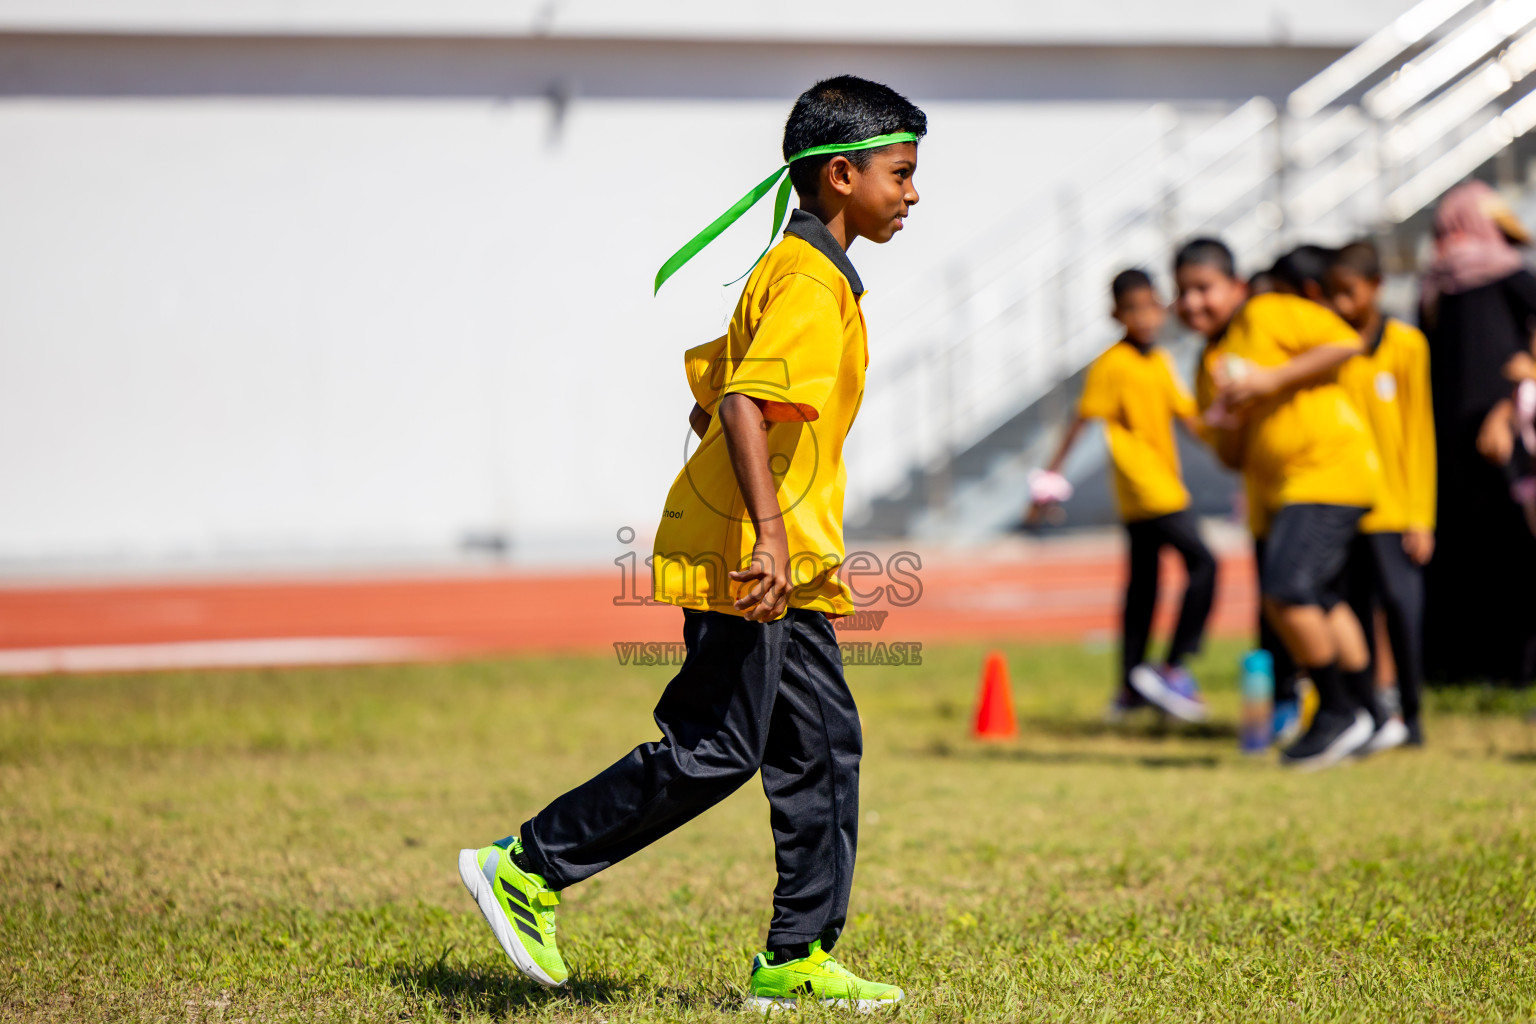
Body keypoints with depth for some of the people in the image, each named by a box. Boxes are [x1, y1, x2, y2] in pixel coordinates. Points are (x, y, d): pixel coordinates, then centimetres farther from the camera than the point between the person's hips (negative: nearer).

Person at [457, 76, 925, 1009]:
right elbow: (746, 405, -26)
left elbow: (715, 398, 24)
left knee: (824, 748, 9)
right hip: (747, 557, -10)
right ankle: (528, 868, 2)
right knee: (714, 752, -7)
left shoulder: (794, 271, 17)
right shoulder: (810, 283, -14)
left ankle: (798, 960, 12)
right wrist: (767, 534, -33)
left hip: (787, 566, 10)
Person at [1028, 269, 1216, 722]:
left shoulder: (1161, 362, 13)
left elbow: (1186, 413, 21)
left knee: (1143, 583, 12)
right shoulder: (1111, 365, -11)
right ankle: (1172, 668, -13)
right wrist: (1051, 476, -16)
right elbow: (1081, 421, -13)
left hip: (1164, 484, 8)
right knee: (1202, 563, -14)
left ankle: (1131, 688, 18)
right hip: (1145, 488, -8)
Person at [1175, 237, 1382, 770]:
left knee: (1287, 591, -19)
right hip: (1280, 490, 10)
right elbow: (1232, 457, 15)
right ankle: (1360, 715, 33)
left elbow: (1346, 343, -16)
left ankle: (1337, 711, -6)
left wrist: (1272, 380, -19)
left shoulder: (1271, 315, -7)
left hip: (1330, 471, -10)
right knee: (1319, 600, 19)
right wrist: (1228, 423, -9)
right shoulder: (1210, 366, 14)